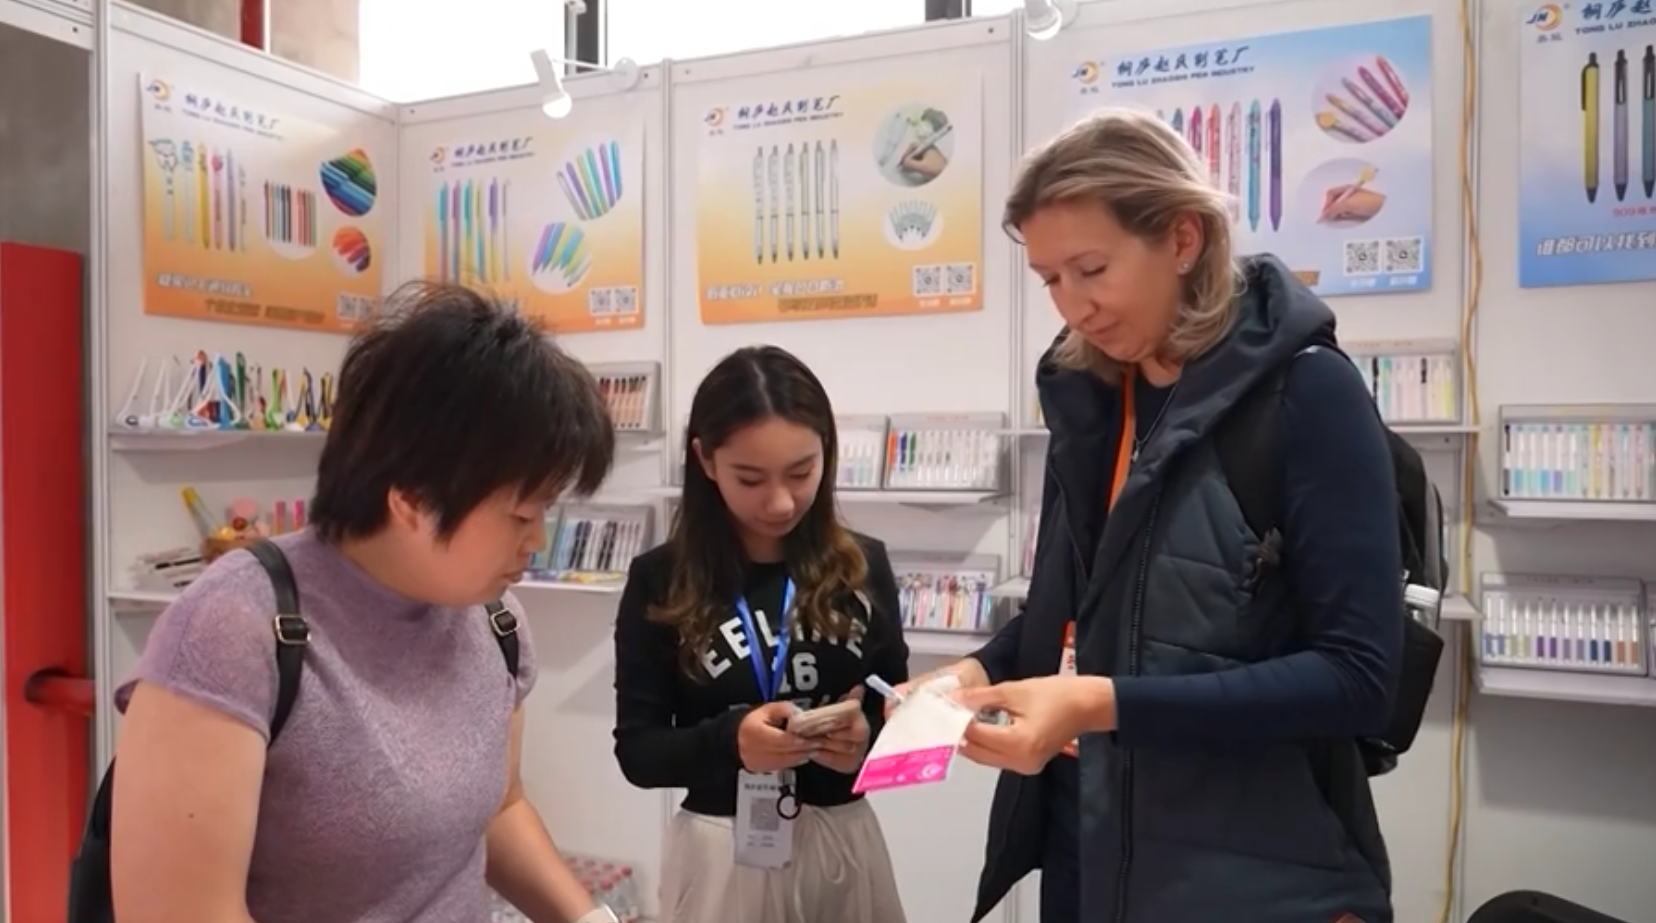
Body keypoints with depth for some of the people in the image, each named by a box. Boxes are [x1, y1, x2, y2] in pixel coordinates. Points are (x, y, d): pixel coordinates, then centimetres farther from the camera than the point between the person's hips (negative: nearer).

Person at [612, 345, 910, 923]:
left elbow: (898, 715, 4)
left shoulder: (863, 566, -4)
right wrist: (729, 741, -24)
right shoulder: (660, 582, -9)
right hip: (721, 853, -2)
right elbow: (637, 751, -6)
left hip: (843, 844, 2)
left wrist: (867, 740, -18)